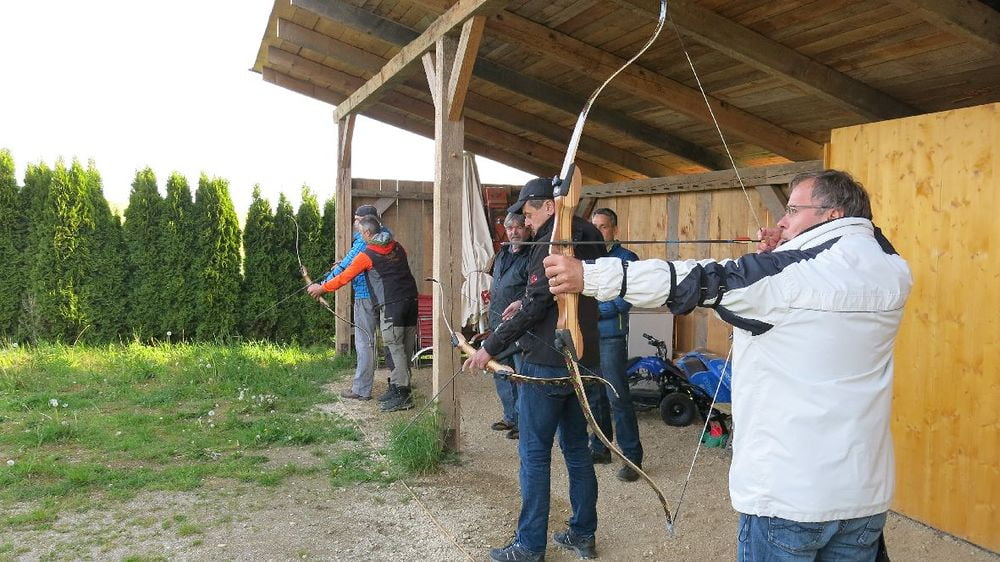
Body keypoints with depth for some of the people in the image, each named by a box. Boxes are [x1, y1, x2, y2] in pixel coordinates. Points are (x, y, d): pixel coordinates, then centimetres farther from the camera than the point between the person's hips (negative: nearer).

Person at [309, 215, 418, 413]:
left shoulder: (367, 255, -4)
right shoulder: (397, 247, 15)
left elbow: (344, 277, 3)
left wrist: (321, 288, 18)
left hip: (392, 305, -7)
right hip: (411, 299, 7)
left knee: (396, 348, -4)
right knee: (405, 348, 9)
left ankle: (401, 396, -3)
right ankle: (399, 389, 17)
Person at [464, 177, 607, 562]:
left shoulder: (551, 244, -15)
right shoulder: (589, 240, 10)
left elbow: (534, 307, -20)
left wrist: (490, 348, -15)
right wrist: (526, 304, 15)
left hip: (547, 365, -8)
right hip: (582, 362, 9)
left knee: (534, 455, 1)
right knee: (577, 449, 15)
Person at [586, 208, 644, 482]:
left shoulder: (626, 258, -4)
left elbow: (622, 302, -13)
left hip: (610, 337, -6)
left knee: (618, 398, -6)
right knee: (593, 395, 14)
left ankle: (632, 457, 1)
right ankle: (600, 448, 27)